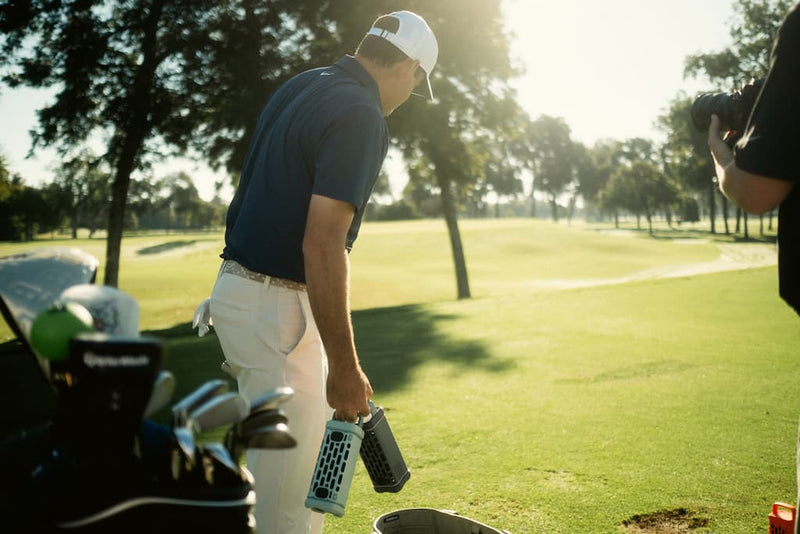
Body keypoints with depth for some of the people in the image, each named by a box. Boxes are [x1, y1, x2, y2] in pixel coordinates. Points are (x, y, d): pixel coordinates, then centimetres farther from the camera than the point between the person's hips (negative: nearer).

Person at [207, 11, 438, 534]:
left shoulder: (302, 86, 10)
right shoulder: (360, 117, -19)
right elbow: (322, 247, -26)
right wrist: (345, 366, -21)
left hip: (241, 288, 10)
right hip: (275, 308, -10)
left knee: (312, 445, 23)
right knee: (287, 480, 3)